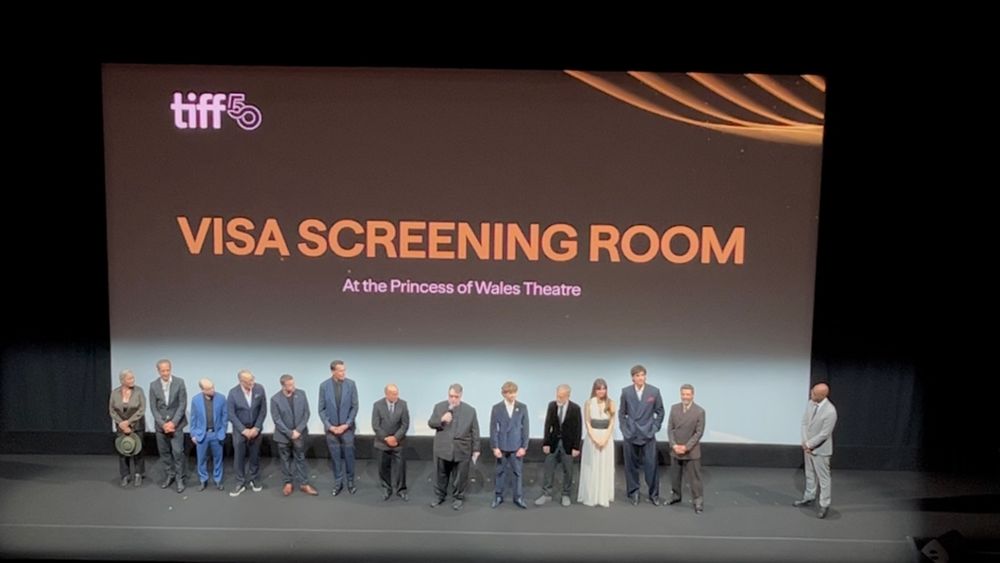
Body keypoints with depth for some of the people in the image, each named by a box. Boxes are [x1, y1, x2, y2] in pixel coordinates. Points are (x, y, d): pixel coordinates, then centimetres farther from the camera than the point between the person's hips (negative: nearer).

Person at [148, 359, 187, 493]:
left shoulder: (179, 382, -7)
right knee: (164, 452, 9)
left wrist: (173, 422, -15)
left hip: (176, 423, -3)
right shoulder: (153, 385, -1)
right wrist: (162, 424, -12)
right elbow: (153, 407, -2)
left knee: (177, 452, -7)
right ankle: (169, 475, 24)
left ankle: (179, 478, 4)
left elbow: (182, 404, -8)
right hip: (160, 424, 3)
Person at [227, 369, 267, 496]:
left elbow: (263, 410, -6)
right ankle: (240, 483, 15)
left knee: (254, 456, 12)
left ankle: (254, 479, 28)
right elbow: (231, 415, -12)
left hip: (255, 428, 1)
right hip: (239, 429, -1)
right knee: (239, 456, 3)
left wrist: (256, 428, -11)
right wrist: (243, 430, -16)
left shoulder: (259, 388, -12)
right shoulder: (233, 393, -16)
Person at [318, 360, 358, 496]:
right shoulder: (324, 386, -6)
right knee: (335, 458, 9)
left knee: (349, 456, 6)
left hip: (347, 427, 0)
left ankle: (350, 482, 21)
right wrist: (329, 426, -10)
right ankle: (338, 483, 21)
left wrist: (346, 425, -10)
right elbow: (321, 409, -2)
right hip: (331, 428, 0)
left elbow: (354, 407, -4)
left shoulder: (351, 384, -7)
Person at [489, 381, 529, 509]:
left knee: (518, 472, 3)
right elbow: (493, 428, -2)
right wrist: (495, 447, -8)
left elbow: (525, 428, 0)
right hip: (502, 446, 0)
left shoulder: (522, 407, 0)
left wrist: (524, 446, -5)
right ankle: (498, 497, 20)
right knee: (500, 472, 8)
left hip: (517, 446, 0)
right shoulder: (497, 408, -2)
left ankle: (518, 498, 13)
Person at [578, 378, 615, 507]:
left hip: (607, 438, 1)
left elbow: (612, 423, 1)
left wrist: (605, 438, -10)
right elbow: (587, 423, -3)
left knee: (605, 468, 5)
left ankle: (604, 497, 13)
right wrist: (595, 439, -11)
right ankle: (590, 497, 11)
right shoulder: (589, 403, -1)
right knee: (592, 468, 3)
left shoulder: (610, 403, 2)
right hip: (592, 437, -1)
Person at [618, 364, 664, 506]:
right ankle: (633, 493, 19)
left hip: (648, 434, -1)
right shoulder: (626, 392, -2)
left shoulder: (654, 391, -4)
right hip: (630, 435, 1)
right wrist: (624, 429, 3)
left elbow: (660, 412, 6)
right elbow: (622, 413, 8)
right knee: (631, 465, 7)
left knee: (651, 465, -2)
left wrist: (655, 427, 1)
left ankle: (654, 494, 10)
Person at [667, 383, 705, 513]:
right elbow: (670, 428, 2)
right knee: (674, 475, 15)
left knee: (694, 477, 1)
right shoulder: (674, 408, 1)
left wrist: (686, 447, -16)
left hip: (691, 451, -4)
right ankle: (675, 495, 33)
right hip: (675, 450, 4)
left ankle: (698, 501, 11)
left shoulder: (699, 411, -11)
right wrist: (674, 445, -11)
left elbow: (699, 432, -11)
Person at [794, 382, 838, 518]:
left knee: (823, 477, 5)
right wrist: (805, 442, -7)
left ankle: (824, 505, 16)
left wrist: (809, 444, -14)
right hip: (808, 446, 7)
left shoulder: (830, 411, -27)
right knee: (809, 474, 21)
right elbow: (804, 423, 2)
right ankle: (809, 498, 37)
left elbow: (824, 434, -23)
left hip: (821, 449, -7)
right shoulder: (810, 403, -6)